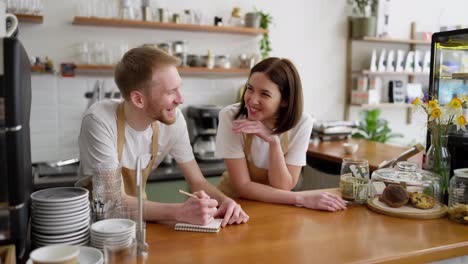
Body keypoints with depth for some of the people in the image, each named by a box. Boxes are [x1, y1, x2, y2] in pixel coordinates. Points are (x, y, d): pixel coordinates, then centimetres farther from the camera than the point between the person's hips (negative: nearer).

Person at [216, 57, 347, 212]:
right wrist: (302, 198, -24)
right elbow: (243, 187, -18)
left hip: (273, 206, 2)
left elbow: (283, 187, -14)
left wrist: (273, 141, -27)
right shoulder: (230, 116, -17)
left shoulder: (301, 123, -13)